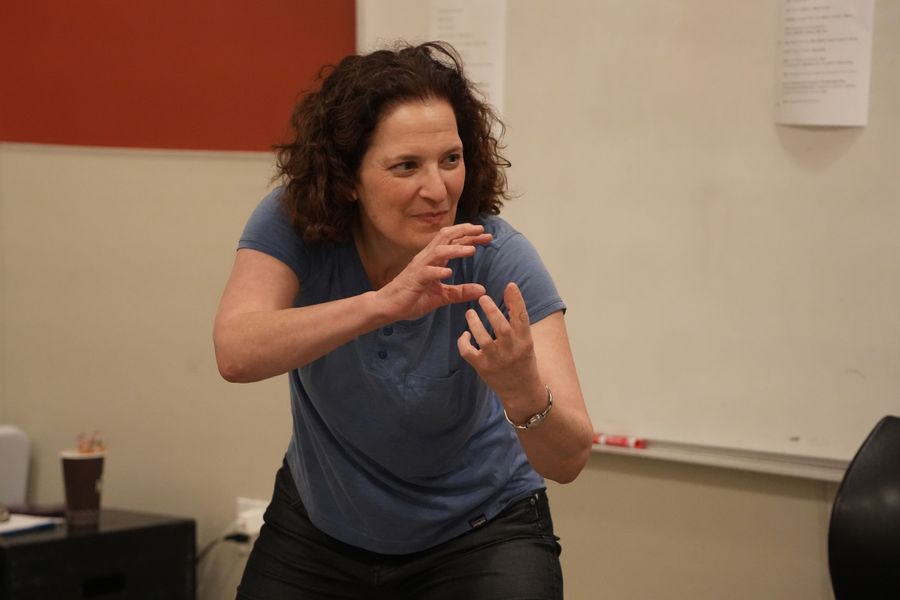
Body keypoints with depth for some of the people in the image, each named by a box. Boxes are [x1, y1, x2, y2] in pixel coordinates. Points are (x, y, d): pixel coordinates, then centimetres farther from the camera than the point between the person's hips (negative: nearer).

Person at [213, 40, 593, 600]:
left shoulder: (499, 261, -24)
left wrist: (521, 389, -52)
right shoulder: (293, 222, -20)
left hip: (479, 531, -1)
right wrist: (386, 302, -51)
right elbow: (237, 352, -38)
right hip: (323, 528, 2)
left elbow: (569, 458, -30)